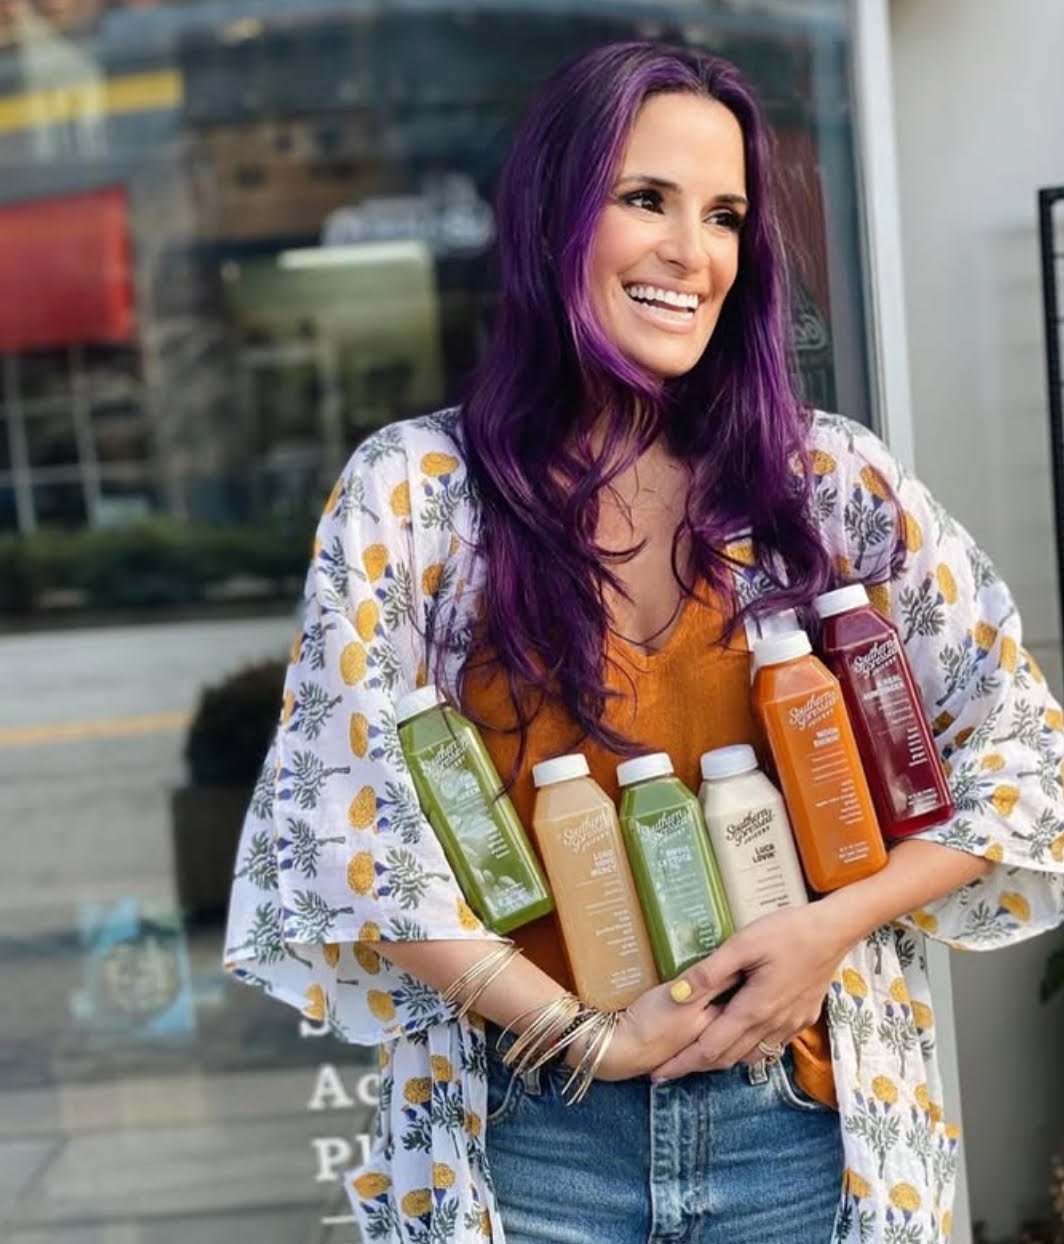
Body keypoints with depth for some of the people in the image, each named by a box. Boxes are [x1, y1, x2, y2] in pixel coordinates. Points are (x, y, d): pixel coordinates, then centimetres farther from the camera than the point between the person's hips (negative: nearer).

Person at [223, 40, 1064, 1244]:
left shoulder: (830, 476, -2)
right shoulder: (413, 489, -5)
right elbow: (345, 829, -8)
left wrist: (836, 924, -12)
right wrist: (583, 1032, -14)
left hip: (807, 1127, 2)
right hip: (532, 1138, -1)